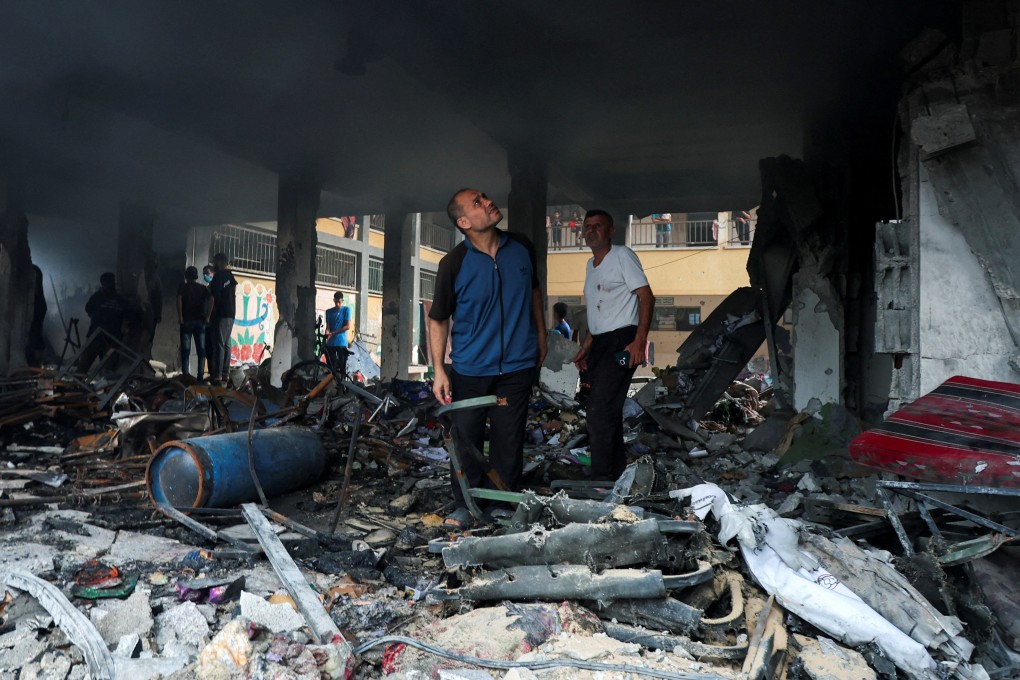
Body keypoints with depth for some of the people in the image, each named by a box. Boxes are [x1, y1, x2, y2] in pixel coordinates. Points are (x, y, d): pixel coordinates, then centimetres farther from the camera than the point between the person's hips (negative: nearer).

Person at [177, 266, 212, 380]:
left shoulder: (182, 287, 5)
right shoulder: (203, 288, 10)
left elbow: (179, 299, -13)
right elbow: (211, 299, -7)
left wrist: (180, 317, -11)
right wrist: (207, 317, -6)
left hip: (187, 320, -2)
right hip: (200, 321, 2)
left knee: (185, 349, 0)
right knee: (201, 349, 4)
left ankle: (185, 375, -4)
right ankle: (200, 375, 1)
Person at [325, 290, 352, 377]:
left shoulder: (346, 310, 2)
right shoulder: (329, 311, 11)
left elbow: (347, 326, -6)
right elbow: (328, 326, 7)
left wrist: (333, 333, -12)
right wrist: (327, 333, -17)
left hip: (342, 343, -3)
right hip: (330, 343, 3)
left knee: (342, 367, -2)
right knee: (331, 367, 3)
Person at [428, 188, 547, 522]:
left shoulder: (522, 247, -1)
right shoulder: (453, 264, -12)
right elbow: (438, 319, -4)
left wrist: (540, 334, 18)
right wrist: (439, 371, -7)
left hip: (517, 366, 2)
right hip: (469, 370, -2)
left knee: (509, 441, 9)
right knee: (467, 440, 9)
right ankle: (466, 504, 29)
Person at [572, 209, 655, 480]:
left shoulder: (622, 255, -5)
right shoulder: (590, 264, 19)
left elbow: (647, 297, -11)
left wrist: (639, 341, -20)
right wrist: (586, 347, 20)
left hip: (621, 341, -8)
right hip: (600, 343, 8)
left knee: (600, 411, -14)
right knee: (609, 412, 10)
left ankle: (601, 479, -8)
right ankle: (617, 473, 20)